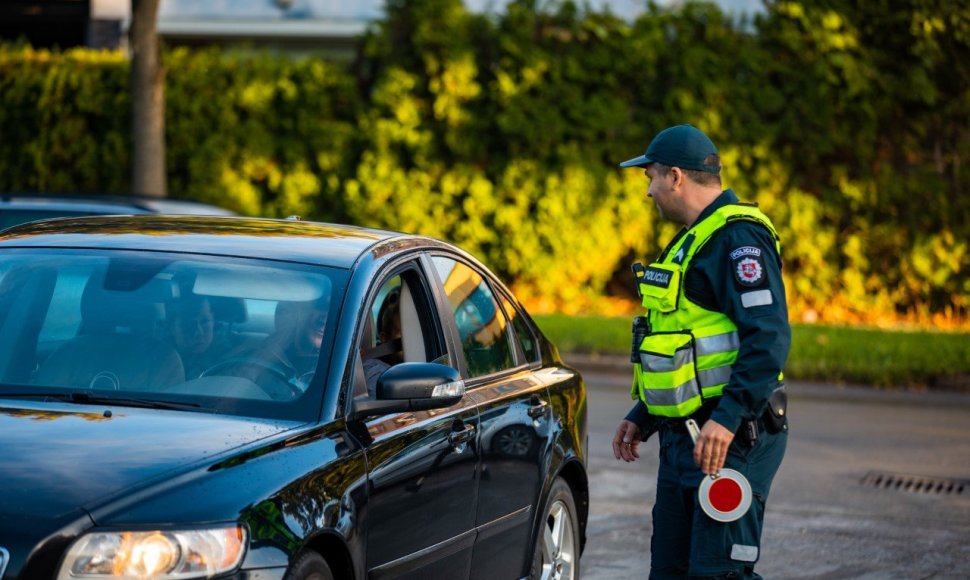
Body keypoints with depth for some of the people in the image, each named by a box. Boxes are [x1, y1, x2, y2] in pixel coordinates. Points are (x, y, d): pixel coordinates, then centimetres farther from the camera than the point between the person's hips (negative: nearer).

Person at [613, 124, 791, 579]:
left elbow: (769, 338, -25)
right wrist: (641, 416, 24)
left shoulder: (738, 239, -14)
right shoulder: (693, 240, 20)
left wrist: (727, 418, -31)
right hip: (682, 439, 11)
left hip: (730, 441, -11)